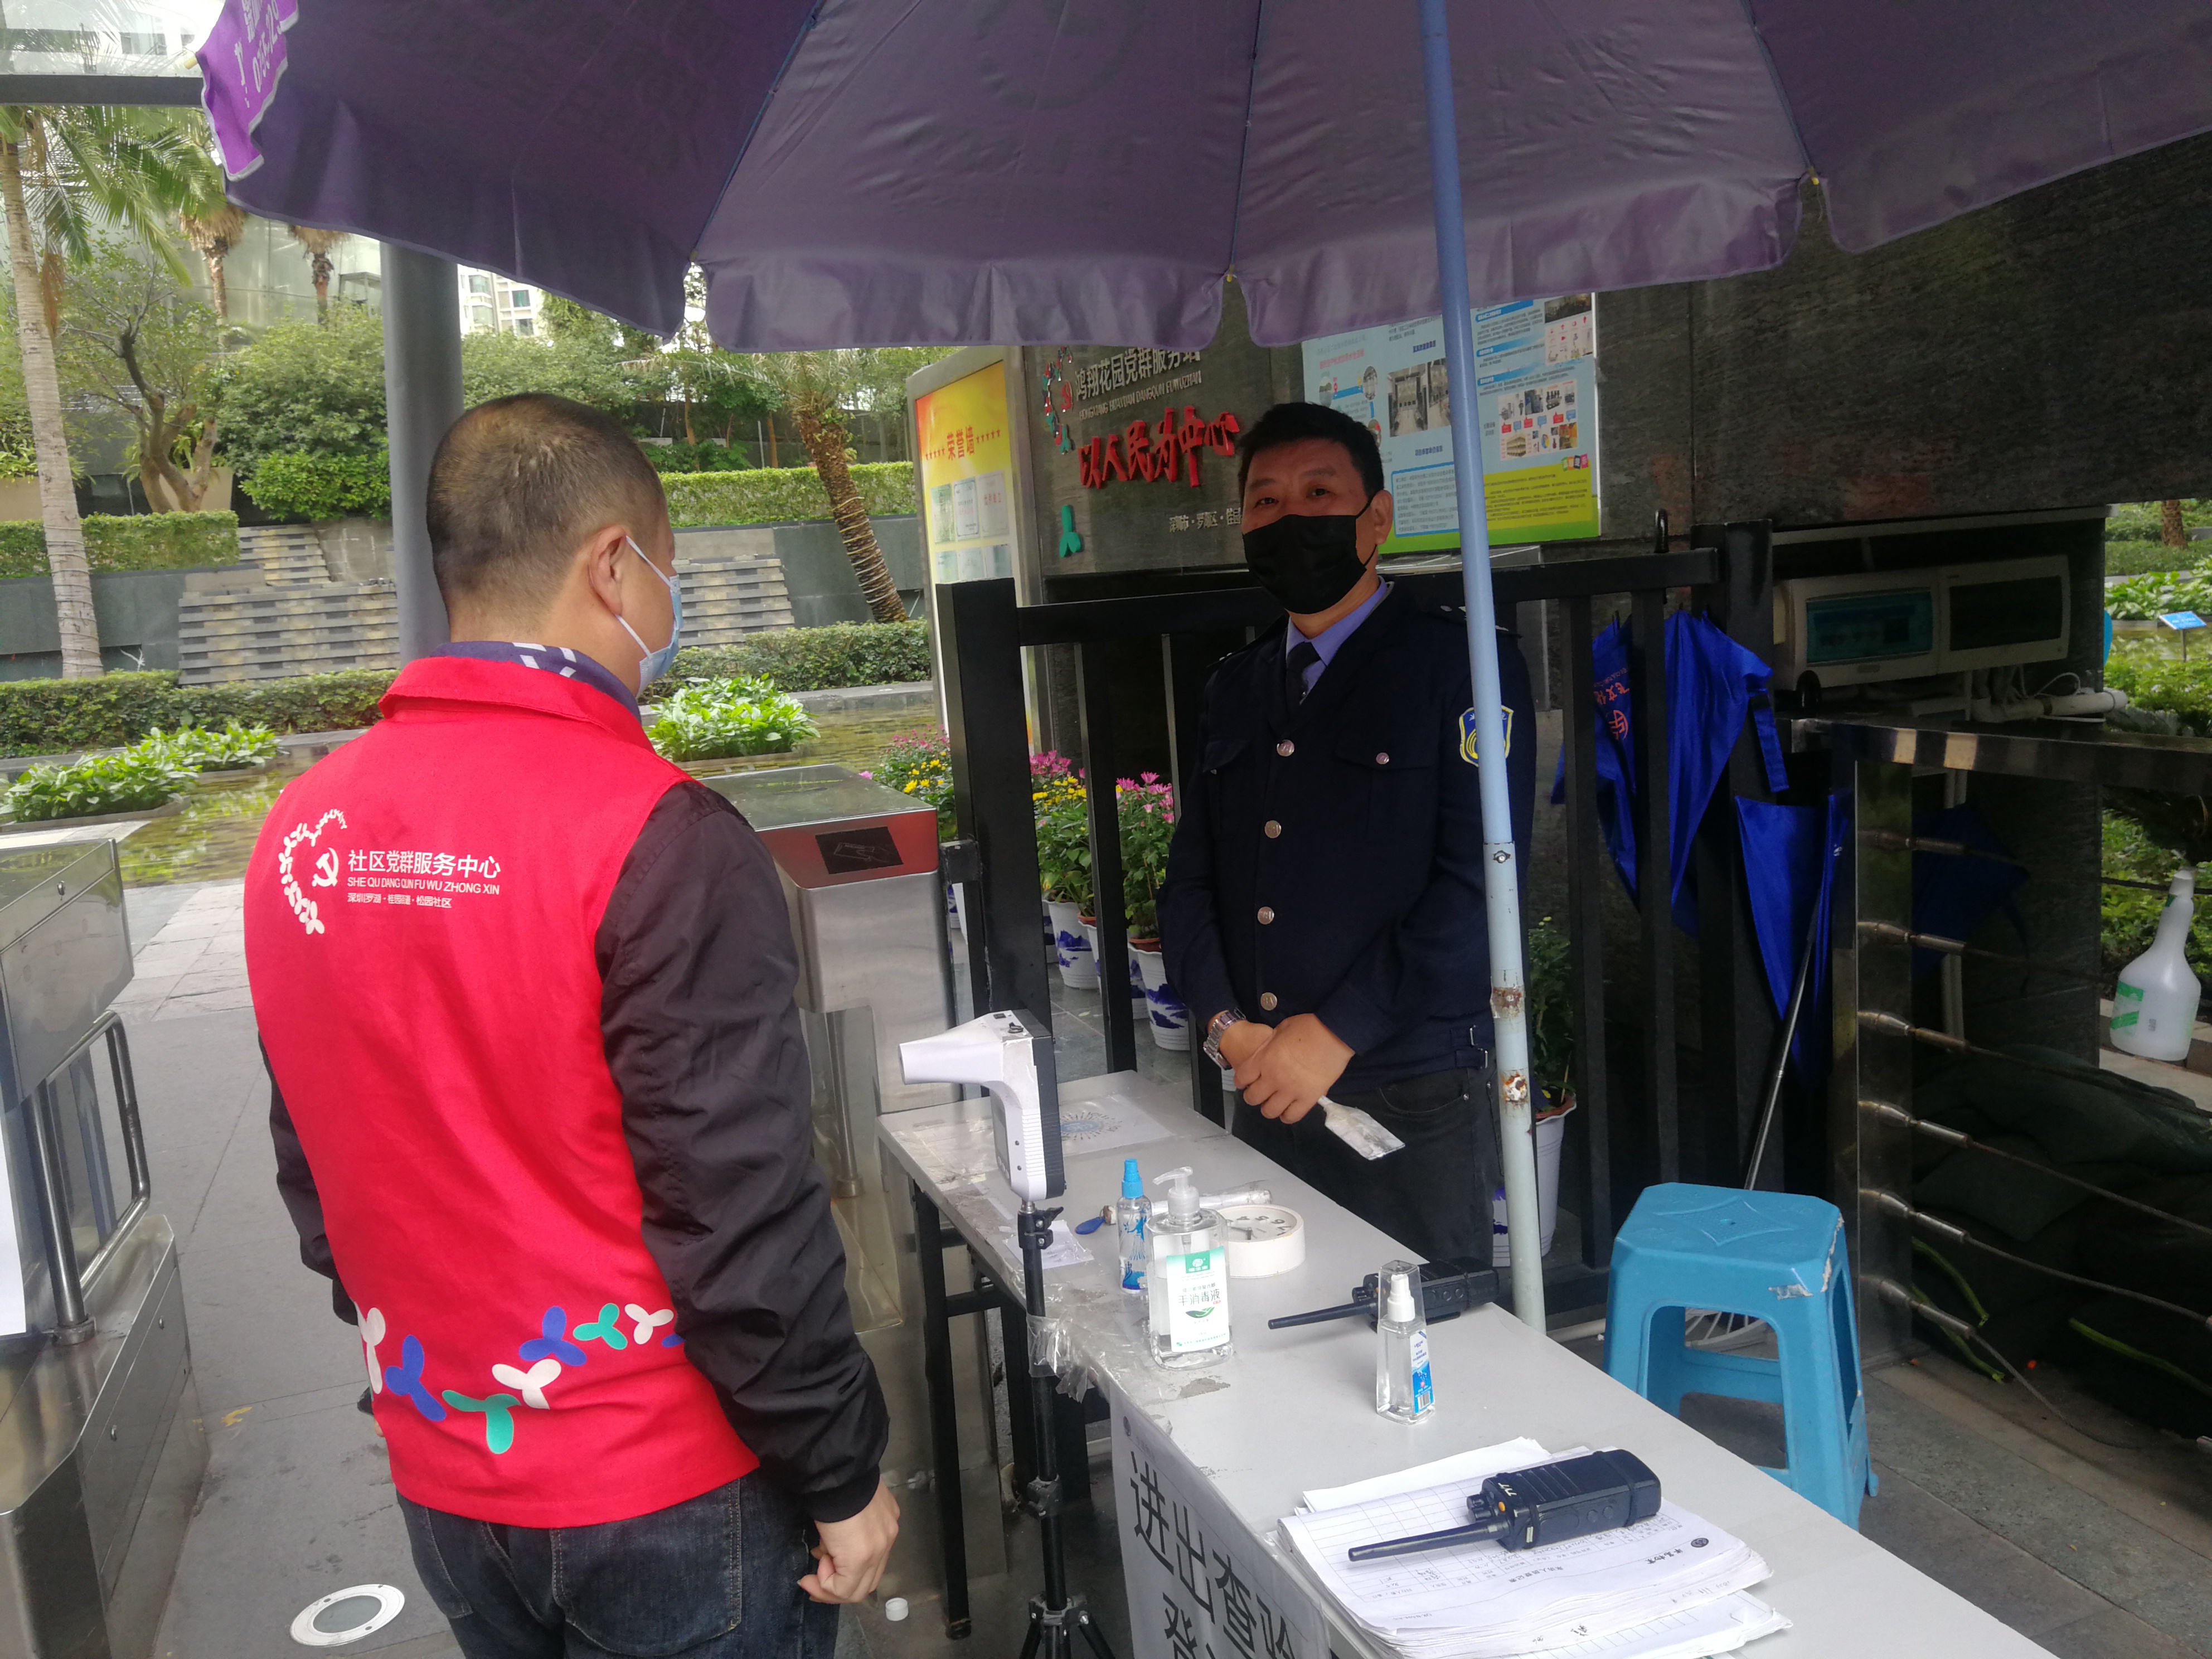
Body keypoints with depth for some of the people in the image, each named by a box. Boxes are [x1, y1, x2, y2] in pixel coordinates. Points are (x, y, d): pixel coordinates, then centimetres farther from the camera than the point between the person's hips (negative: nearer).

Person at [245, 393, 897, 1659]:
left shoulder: (303, 833, -2)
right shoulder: (659, 836, -23)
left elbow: (318, 1186, 7)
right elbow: (742, 1212, -22)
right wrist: (846, 1474, -10)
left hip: (443, 1483, 6)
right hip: (666, 1502, -6)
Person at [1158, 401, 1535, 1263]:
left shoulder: (1462, 663, -5)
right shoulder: (1234, 687, 14)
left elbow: (1478, 878, -14)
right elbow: (1190, 876, 11)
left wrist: (1337, 1032, -16)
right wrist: (1225, 1023, -5)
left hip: (1415, 1098, -5)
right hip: (1266, 1092, 5)